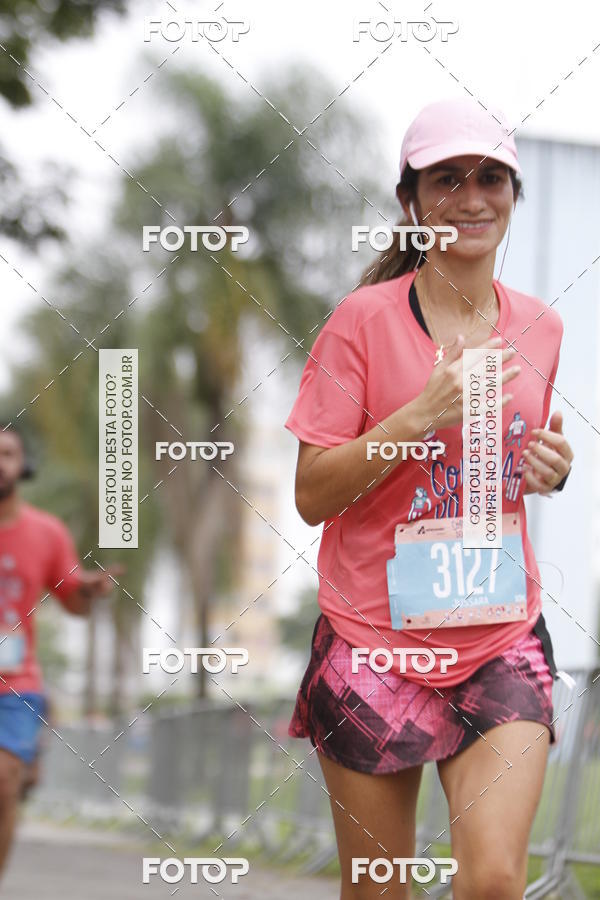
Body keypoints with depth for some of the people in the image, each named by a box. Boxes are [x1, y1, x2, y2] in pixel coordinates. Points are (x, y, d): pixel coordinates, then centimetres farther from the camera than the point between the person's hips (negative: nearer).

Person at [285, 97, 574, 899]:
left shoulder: (538, 327, 8)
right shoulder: (365, 319, -5)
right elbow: (312, 494, -8)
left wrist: (551, 470, 1)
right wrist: (423, 414, -18)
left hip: (501, 640, 3)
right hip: (374, 641, -2)